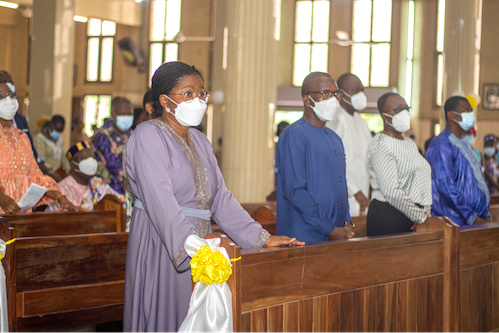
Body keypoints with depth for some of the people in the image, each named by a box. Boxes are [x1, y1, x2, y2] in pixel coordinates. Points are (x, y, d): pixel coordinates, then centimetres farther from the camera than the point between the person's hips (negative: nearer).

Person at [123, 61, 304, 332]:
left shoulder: (199, 141, 16)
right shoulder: (148, 135, -9)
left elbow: (220, 198, 10)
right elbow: (160, 200, -23)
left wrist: (263, 239, 0)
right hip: (159, 245, -7)